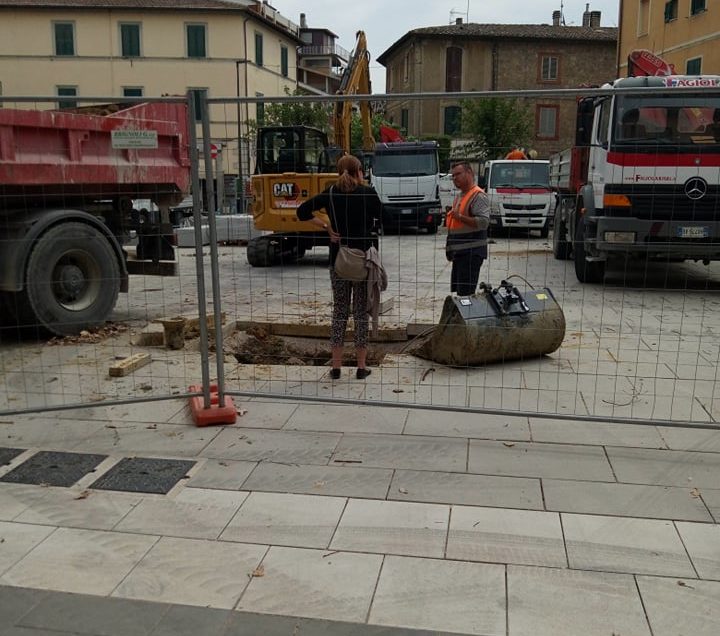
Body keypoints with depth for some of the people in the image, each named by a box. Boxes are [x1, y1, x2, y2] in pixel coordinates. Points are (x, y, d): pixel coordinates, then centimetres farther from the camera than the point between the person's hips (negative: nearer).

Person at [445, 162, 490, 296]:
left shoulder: (478, 196, -12)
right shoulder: (459, 196, 19)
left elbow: (483, 222, -24)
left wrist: (460, 216, -21)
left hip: (471, 252, -10)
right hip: (459, 252, 10)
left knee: (465, 293, -11)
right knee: (457, 290, 13)